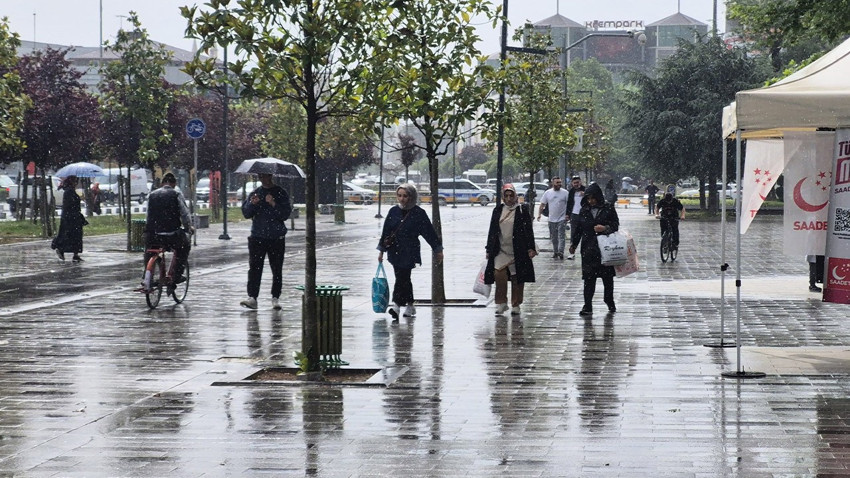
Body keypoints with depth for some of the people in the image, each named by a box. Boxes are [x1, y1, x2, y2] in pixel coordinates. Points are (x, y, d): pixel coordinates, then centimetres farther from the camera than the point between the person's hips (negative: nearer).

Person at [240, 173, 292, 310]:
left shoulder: (281, 194, 2)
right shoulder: (254, 193, 11)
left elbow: (285, 214, -7)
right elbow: (246, 213, 6)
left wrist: (274, 204, -21)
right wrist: (252, 204, -13)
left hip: (276, 238, -2)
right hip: (257, 237, 2)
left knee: (277, 270, 4)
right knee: (254, 268, -7)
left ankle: (275, 298, 12)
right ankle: (252, 297, -10)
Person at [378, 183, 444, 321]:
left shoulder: (419, 213, -4)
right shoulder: (393, 211, 6)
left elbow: (429, 232, 1)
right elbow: (386, 231, 11)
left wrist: (438, 249, 5)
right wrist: (381, 250, 9)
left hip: (409, 252, -5)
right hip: (395, 251, 5)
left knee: (401, 278, -15)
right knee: (404, 279, 13)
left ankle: (397, 305, -22)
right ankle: (410, 306, 25)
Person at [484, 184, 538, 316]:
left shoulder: (523, 210, 1)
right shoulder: (498, 210, 10)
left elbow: (528, 230, 1)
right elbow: (492, 231, 14)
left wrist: (531, 248, -5)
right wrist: (489, 250, 13)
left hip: (518, 251, -2)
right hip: (501, 250, 2)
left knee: (517, 278, 3)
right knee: (499, 274, -14)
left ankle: (515, 305, 15)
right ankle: (501, 303, -3)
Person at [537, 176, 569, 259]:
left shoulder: (565, 193, -2)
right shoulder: (548, 193, 5)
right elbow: (542, 204, 8)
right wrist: (539, 214, -4)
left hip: (562, 218, -4)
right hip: (552, 219, 4)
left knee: (561, 236, -13)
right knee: (554, 237, 11)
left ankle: (560, 252, -20)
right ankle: (555, 252, 21)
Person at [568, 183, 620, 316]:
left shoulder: (609, 209, 0)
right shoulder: (584, 211, 8)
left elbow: (616, 225, -1)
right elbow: (579, 229, 14)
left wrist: (605, 228, -19)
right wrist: (574, 244, 13)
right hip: (588, 249, 1)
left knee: (607, 277, 9)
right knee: (589, 278, -4)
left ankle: (610, 302, 27)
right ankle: (587, 306, -5)